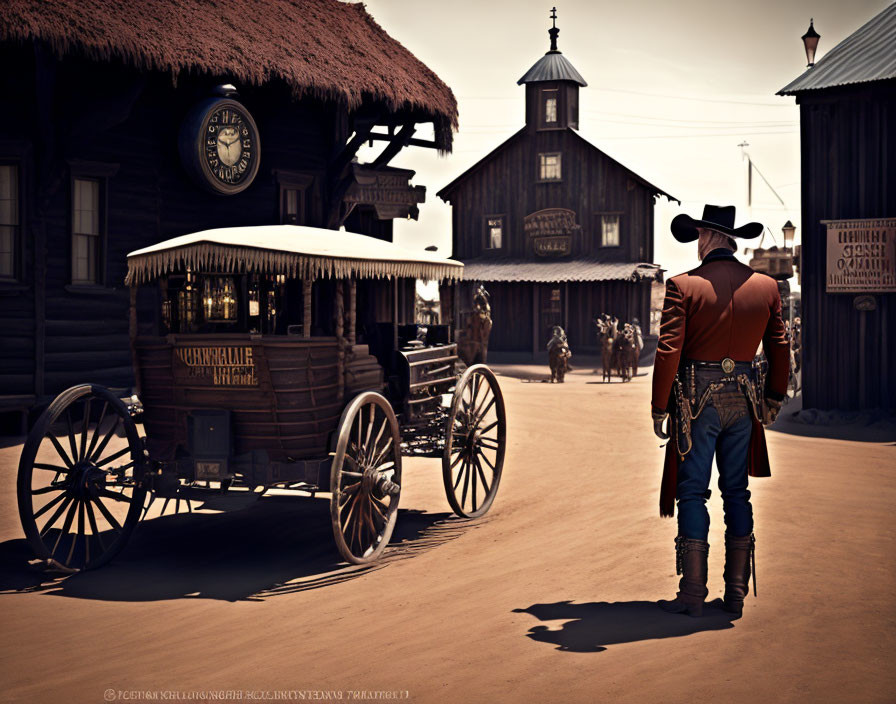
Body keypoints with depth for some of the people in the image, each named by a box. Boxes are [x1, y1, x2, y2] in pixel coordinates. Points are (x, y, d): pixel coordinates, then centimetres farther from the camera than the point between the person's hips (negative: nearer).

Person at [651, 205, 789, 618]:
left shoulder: (683, 286, -9)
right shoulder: (766, 286, 4)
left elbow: (668, 351, -12)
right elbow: (780, 350, 11)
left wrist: (659, 408, -5)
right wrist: (773, 398, 23)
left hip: (697, 397, -4)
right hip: (744, 398, 4)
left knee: (693, 491, 2)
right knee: (737, 491, 11)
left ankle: (693, 594, 2)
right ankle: (736, 593, 16)